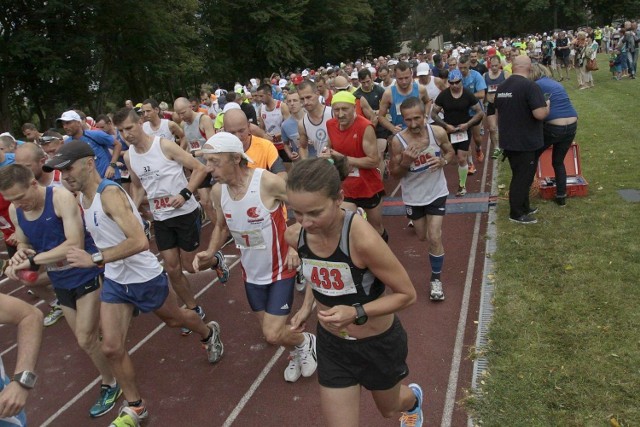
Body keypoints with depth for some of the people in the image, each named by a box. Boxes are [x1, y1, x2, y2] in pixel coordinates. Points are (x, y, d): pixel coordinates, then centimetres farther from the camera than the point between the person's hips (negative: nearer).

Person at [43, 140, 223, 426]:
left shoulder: (110, 194, -27)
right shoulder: (82, 198, 0)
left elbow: (140, 241, -37)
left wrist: (95, 259, -37)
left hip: (146, 278, -6)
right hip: (114, 282, 7)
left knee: (174, 319, 20)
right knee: (111, 348, 0)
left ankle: (209, 333, 53)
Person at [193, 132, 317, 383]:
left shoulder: (268, 182, -27)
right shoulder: (218, 191, -9)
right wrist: (210, 253, -7)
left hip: (281, 270, -5)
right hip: (251, 273, 6)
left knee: (273, 335, -9)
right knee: (271, 332, 17)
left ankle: (305, 342, 24)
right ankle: (298, 352, 49)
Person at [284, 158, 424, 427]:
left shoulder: (362, 238, -35)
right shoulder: (295, 236, -16)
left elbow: (407, 294, -22)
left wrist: (356, 313, -33)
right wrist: (307, 306, -5)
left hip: (379, 343, -3)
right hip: (332, 344, 3)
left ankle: (413, 399, 64)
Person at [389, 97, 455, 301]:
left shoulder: (438, 132, -17)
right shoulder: (397, 141, -21)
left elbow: (451, 152, 3)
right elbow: (394, 173, -11)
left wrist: (442, 161, -21)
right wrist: (405, 162, -33)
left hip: (436, 192, -1)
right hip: (413, 196, 1)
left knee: (434, 238, -7)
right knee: (422, 237, 20)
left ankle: (436, 279, 13)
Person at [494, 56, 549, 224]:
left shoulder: (502, 86, 7)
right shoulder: (530, 86, -18)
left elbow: (498, 112, 18)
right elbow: (540, 114, -25)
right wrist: (547, 107, -5)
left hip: (508, 140, 8)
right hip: (526, 141, -8)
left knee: (519, 174, 19)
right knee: (523, 177, 3)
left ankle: (524, 207, 31)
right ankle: (517, 213, 11)